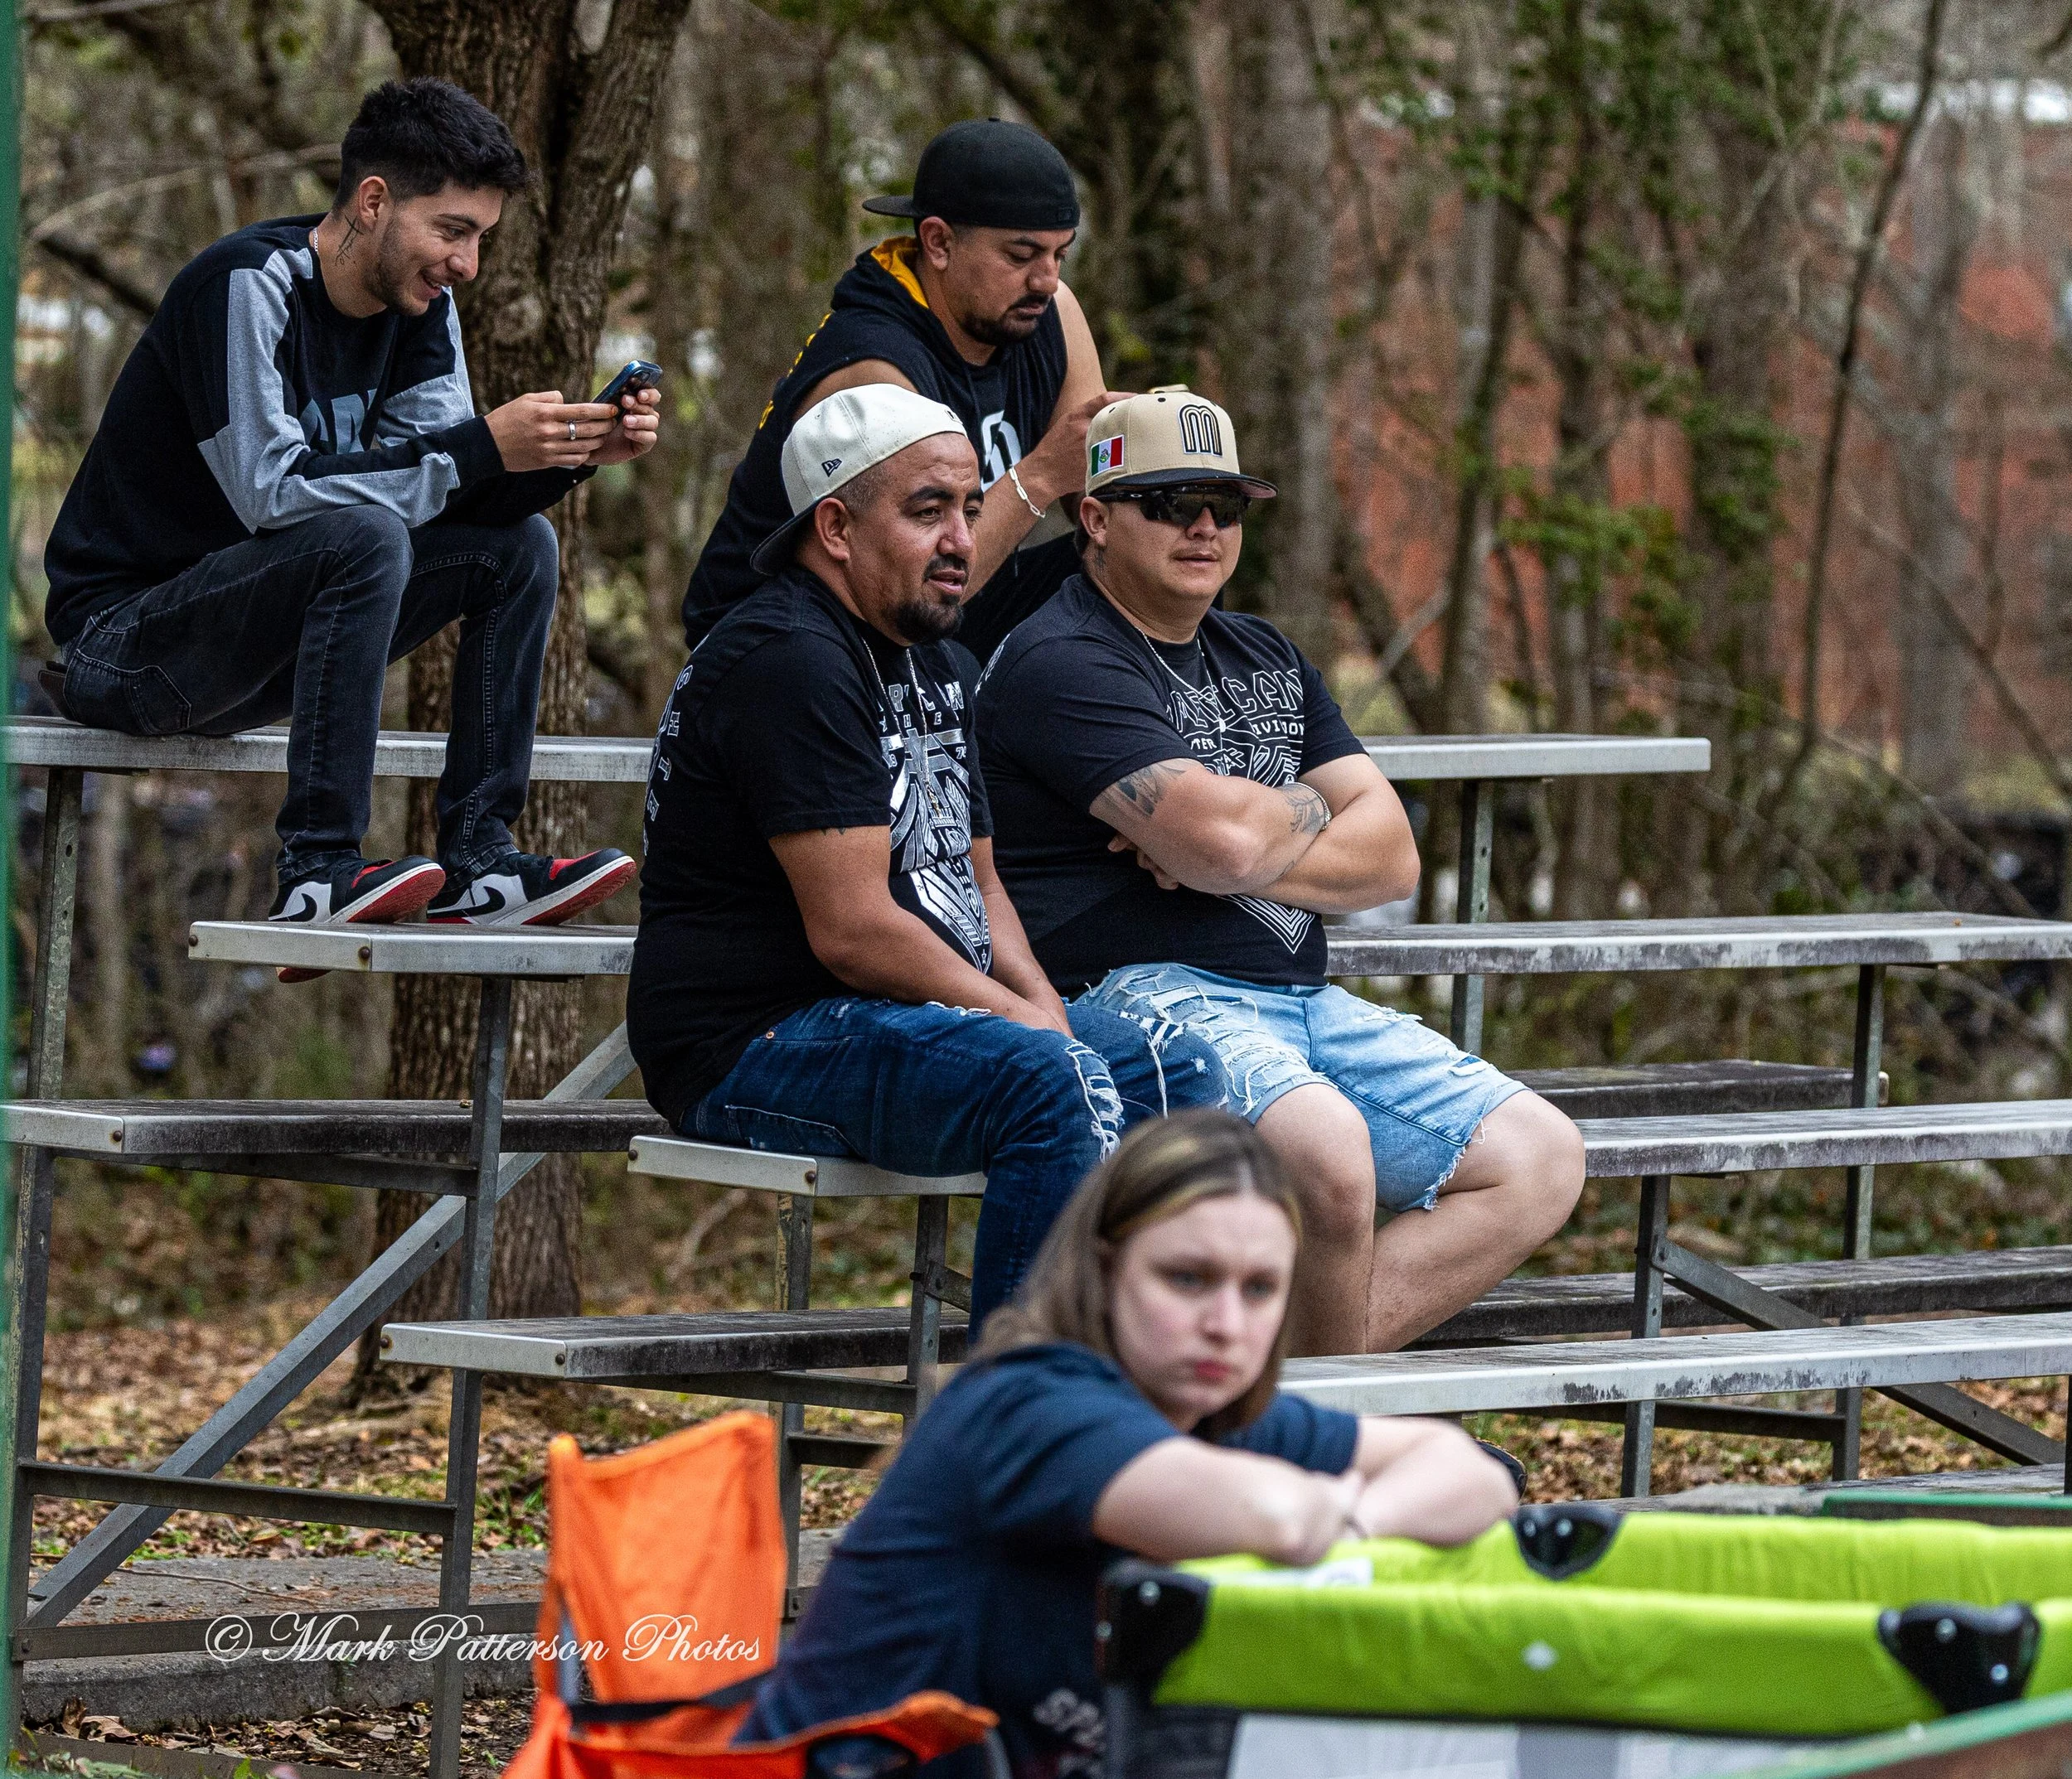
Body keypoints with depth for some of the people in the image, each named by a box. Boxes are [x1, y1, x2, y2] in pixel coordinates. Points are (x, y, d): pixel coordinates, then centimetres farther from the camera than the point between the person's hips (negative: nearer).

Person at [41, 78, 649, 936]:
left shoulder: (421, 305, 4)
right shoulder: (245, 286, -21)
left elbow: (448, 490, 0)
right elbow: (274, 491, -29)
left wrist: (573, 453, -19)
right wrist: (481, 447, -30)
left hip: (254, 646, 9)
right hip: (121, 632, -9)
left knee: (517, 543, -3)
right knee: (365, 536, -32)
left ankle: (476, 864, -10)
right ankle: (318, 873, -32)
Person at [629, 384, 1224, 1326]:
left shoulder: (940, 667, 19)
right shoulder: (788, 664, -16)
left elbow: (974, 880, 23)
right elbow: (853, 930, -22)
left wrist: (1044, 1009, 3)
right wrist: (1019, 1018, -11)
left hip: (922, 1018, 11)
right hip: (755, 1039, -11)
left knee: (1179, 1071, 4)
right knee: (1058, 1084, -30)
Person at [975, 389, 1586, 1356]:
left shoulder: (1266, 659, 22)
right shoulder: (1059, 663, -6)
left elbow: (1391, 855, 11)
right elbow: (1220, 836, -19)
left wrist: (1236, 859, -8)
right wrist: (1312, 810, 4)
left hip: (1305, 1003, 9)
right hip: (1137, 995, -9)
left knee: (1540, 1159, -6)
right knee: (1326, 1150, -37)